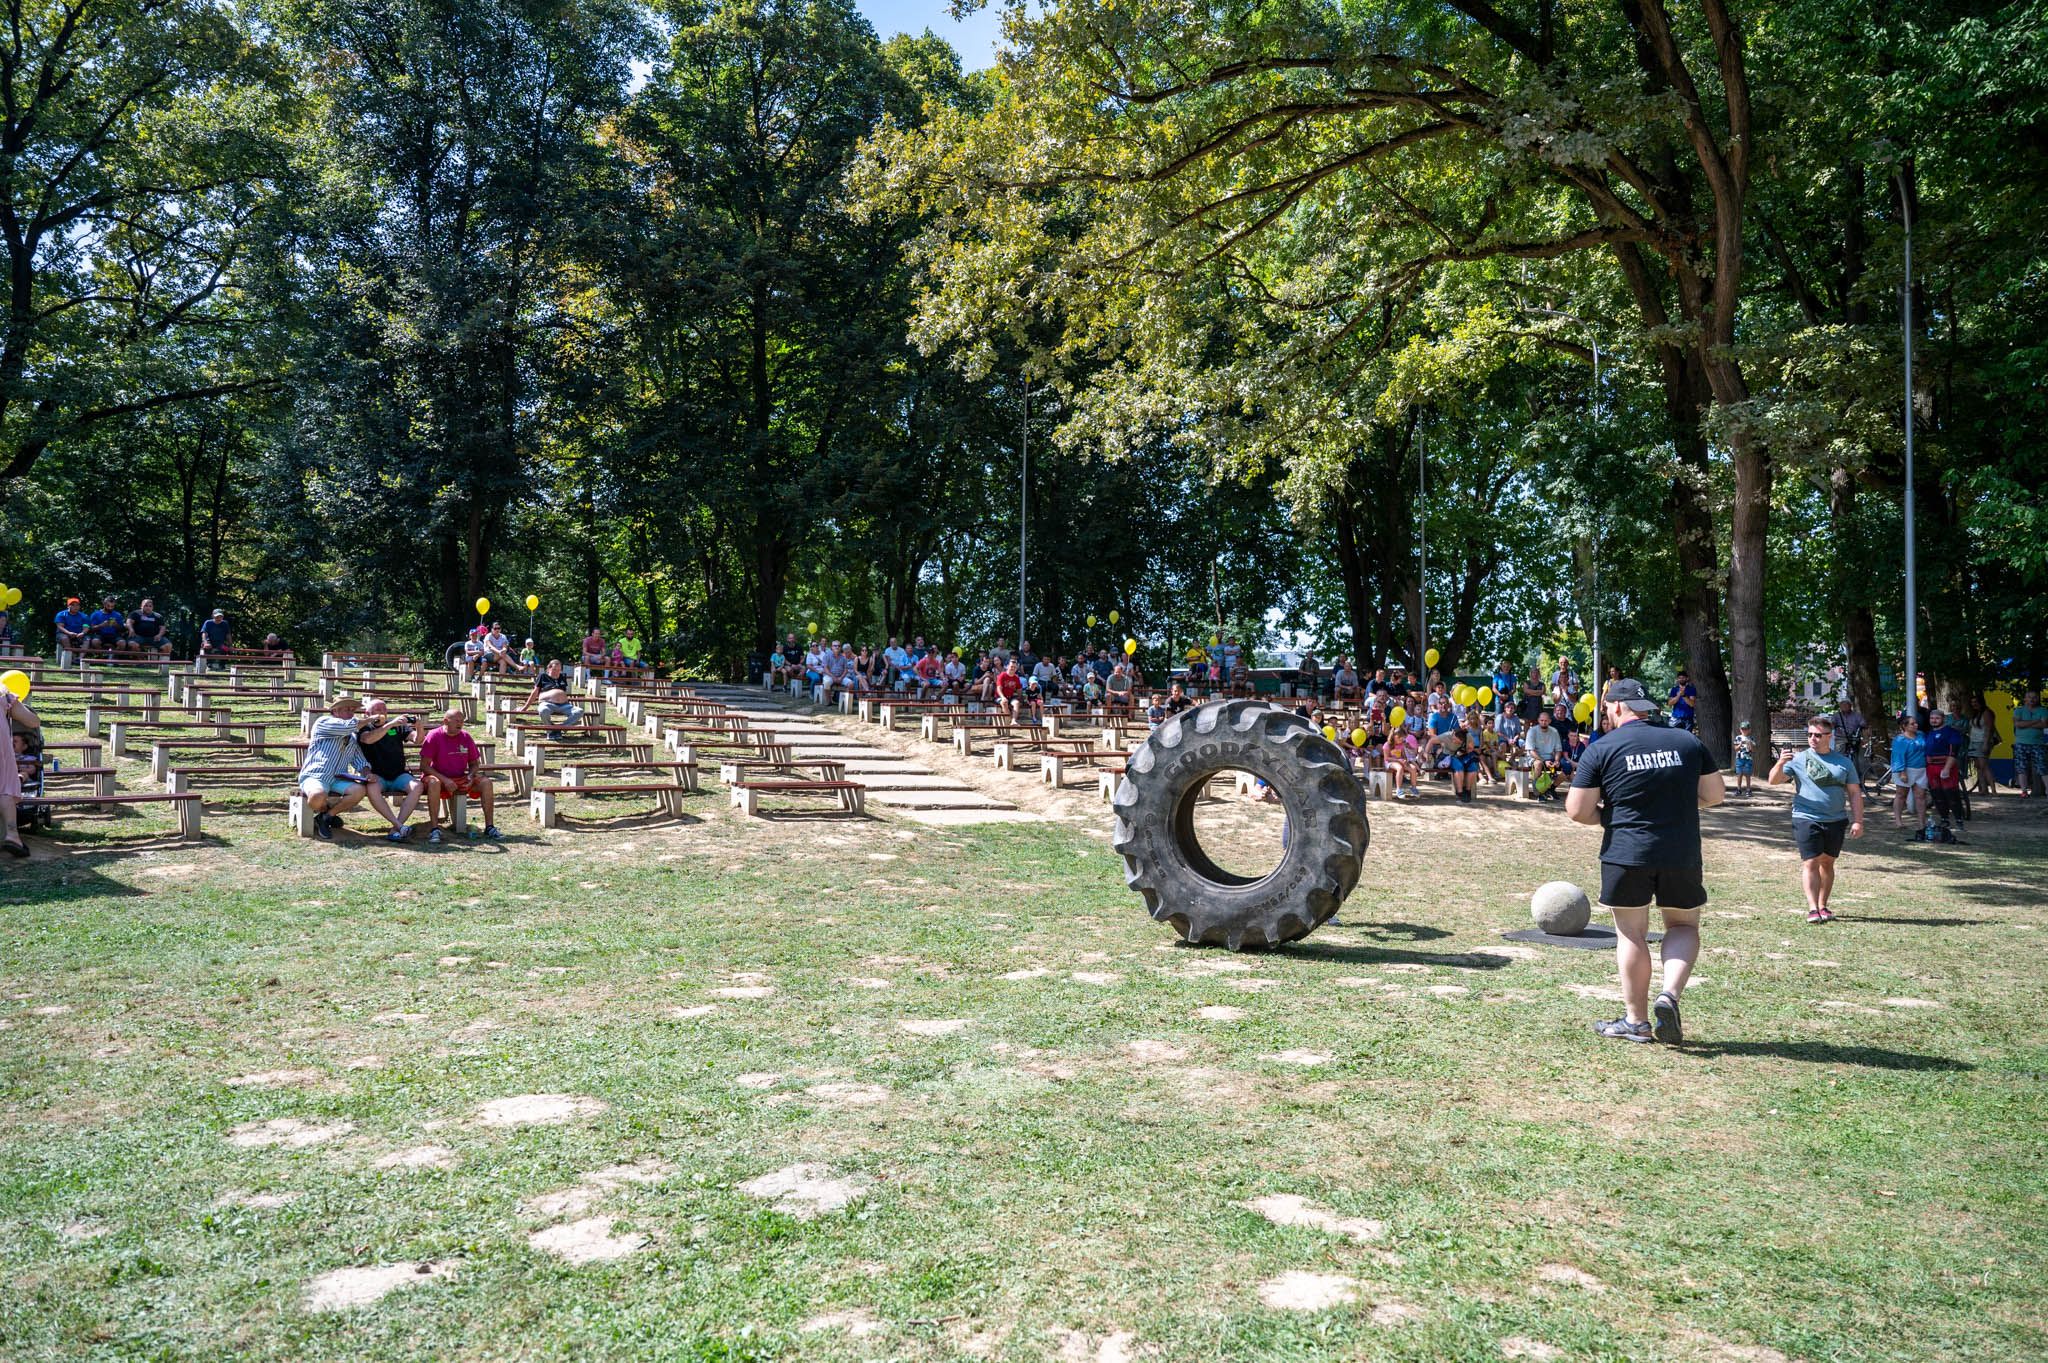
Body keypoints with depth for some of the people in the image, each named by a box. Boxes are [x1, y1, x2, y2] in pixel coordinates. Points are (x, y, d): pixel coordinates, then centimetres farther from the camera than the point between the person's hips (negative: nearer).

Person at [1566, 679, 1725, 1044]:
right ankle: (1670, 994, -3)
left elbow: (1577, 811, -7)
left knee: (1631, 933, 9)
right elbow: (1716, 794, 10)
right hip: (1683, 854, 2)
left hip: (1626, 855, -2)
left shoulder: (1602, 749, -5)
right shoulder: (1687, 741, 5)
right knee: (1684, 925, 19)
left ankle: (1637, 1021, 14)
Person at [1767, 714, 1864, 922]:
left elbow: (1854, 793, 10)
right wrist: (1780, 764, -25)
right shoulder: (1798, 759, 1)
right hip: (1806, 819, -3)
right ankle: (1812, 909, -10)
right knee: (1810, 863, -9)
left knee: (1827, 863, 12)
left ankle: (1823, 906, 23)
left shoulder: (1844, 762, 8)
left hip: (1836, 821, 3)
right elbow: (1773, 781, -5)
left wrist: (1857, 821, 2)